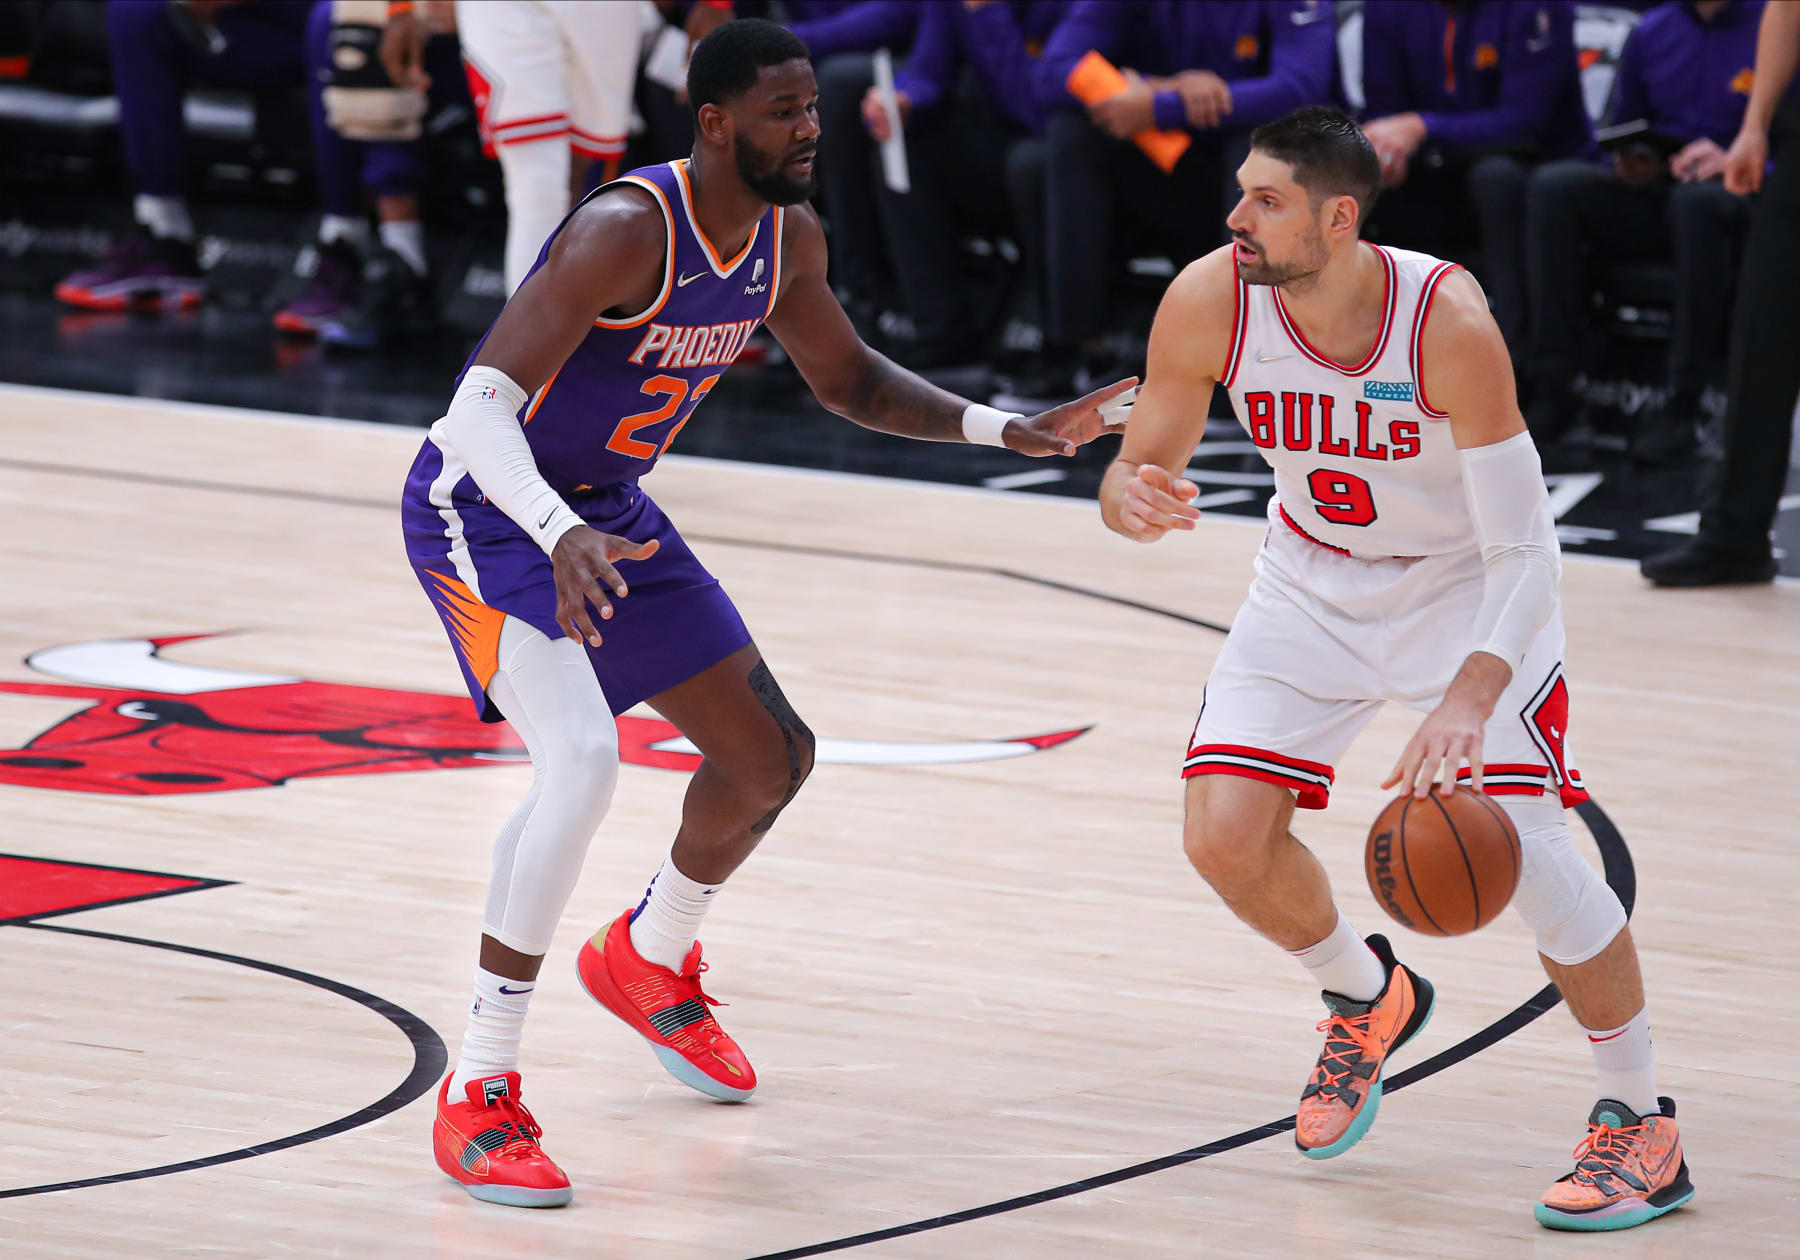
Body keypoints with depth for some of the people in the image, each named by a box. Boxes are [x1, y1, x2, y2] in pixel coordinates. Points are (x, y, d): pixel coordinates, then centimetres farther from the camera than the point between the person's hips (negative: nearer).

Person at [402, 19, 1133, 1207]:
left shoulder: (789, 239, -5)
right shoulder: (627, 230, -30)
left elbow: (848, 378, 15)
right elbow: (482, 403, -37)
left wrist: (1004, 429, 2)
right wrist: (559, 538, -54)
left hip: (607, 508, 8)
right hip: (484, 503, -8)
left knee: (773, 753, 12)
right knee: (581, 762, -29)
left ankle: (650, 961, 42)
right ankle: (479, 1097, -21)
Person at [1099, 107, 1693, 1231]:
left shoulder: (1446, 320, -33)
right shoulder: (1210, 304, -22)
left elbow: (1525, 552, -31)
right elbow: (1144, 468, -8)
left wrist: (1467, 701, -45)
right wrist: (1129, 496, -34)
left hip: (1468, 584, -4)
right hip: (1315, 582, 4)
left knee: (1522, 842, -16)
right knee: (1224, 834, -9)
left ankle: (1644, 1130, 1)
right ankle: (1369, 999, 24)